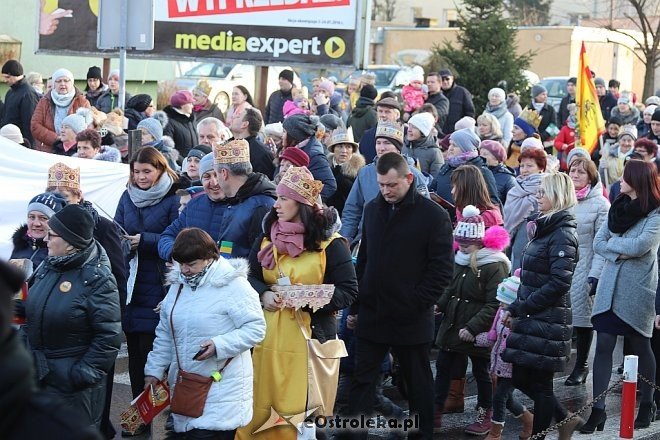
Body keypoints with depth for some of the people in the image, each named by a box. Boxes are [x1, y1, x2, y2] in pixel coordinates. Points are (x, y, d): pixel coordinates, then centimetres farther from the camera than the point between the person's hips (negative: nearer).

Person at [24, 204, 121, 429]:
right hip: (39, 374, 7)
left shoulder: (96, 279, -17)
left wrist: (85, 374, -19)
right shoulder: (47, 268, 5)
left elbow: (108, 336, -17)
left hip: (72, 379, -7)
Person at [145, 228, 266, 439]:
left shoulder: (233, 285, -11)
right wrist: (154, 370, 13)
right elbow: (164, 334, 18)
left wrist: (219, 345, -23)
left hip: (221, 387, -7)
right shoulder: (178, 284, 11)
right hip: (185, 386, 7)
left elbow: (255, 328, -13)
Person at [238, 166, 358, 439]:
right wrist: (263, 294, -10)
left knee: (303, 412, 0)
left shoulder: (330, 244, -7)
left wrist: (309, 299, -22)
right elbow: (248, 277, 13)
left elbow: (348, 292, -9)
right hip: (269, 338, 4)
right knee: (261, 409, 7)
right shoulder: (266, 240, 9)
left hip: (311, 338, -4)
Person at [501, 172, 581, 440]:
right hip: (533, 320, 9)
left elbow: (558, 283, -21)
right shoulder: (545, 228, 14)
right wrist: (515, 309, 8)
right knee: (522, 378, 13)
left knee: (539, 384, 0)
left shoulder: (562, 235, -14)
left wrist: (519, 308, -17)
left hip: (547, 322, -9)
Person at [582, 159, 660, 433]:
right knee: (603, 346, -2)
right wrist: (618, 253, -12)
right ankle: (598, 410, -2)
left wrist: (612, 242, -5)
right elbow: (598, 243, 6)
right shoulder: (617, 208, 10)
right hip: (610, 287, 5)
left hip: (637, 289, -5)